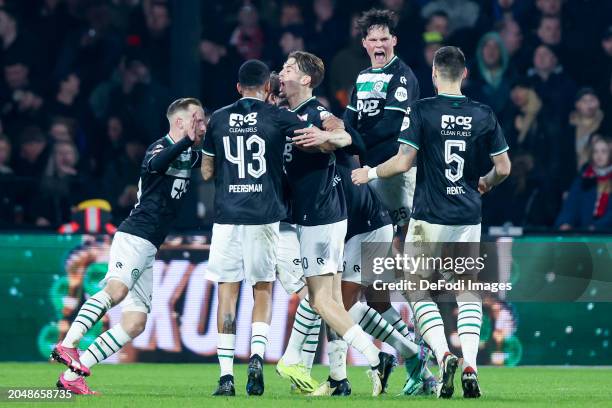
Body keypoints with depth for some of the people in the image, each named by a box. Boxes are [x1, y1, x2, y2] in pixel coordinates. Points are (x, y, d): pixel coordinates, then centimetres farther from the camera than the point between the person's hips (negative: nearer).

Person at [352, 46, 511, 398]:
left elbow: (403, 162, -11)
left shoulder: (421, 111, -8)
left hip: (430, 217, -3)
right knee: (467, 289, 14)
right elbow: (503, 168, 5)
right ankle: (470, 366, 0)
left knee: (419, 291, 9)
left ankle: (444, 355, -12)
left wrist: (371, 173, 7)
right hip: (469, 217, 3)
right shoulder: (484, 115, 2)